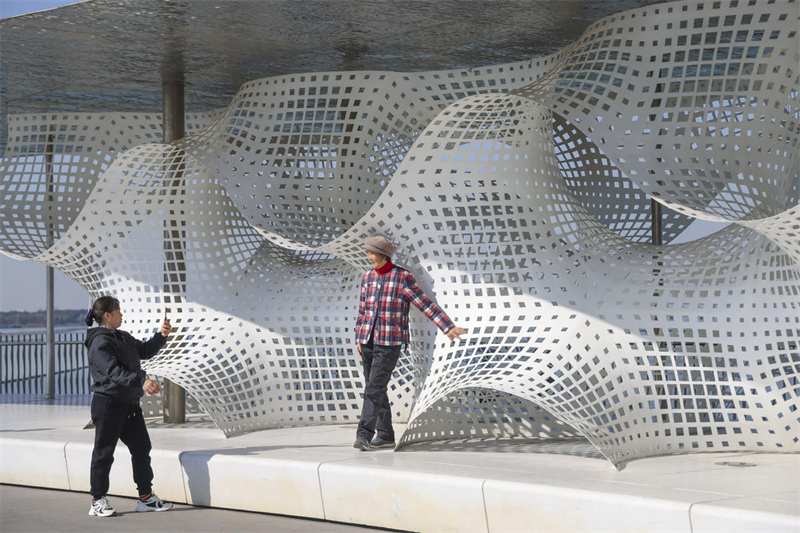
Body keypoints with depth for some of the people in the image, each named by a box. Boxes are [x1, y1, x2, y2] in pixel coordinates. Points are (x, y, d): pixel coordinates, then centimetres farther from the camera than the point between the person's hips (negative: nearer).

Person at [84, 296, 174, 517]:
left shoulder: (123, 337, 15)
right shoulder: (100, 343, -14)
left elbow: (144, 351, 26)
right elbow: (114, 372, -26)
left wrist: (161, 336, 10)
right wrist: (142, 382, -37)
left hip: (129, 403, 9)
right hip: (108, 403, -9)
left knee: (141, 448, 10)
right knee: (104, 452, -1)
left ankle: (146, 497, 18)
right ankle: (97, 502, 8)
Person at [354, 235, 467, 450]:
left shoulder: (403, 277, -8)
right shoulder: (368, 278, 10)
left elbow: (426, 305, -10)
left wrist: (448, 328, -16)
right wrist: (358, 340, 12)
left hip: (390, 343, -6)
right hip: (368, 341, 6)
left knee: (374, 389, -15)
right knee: (376, 390, 8)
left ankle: (364, 435, -17)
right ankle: (385, 436, 17)